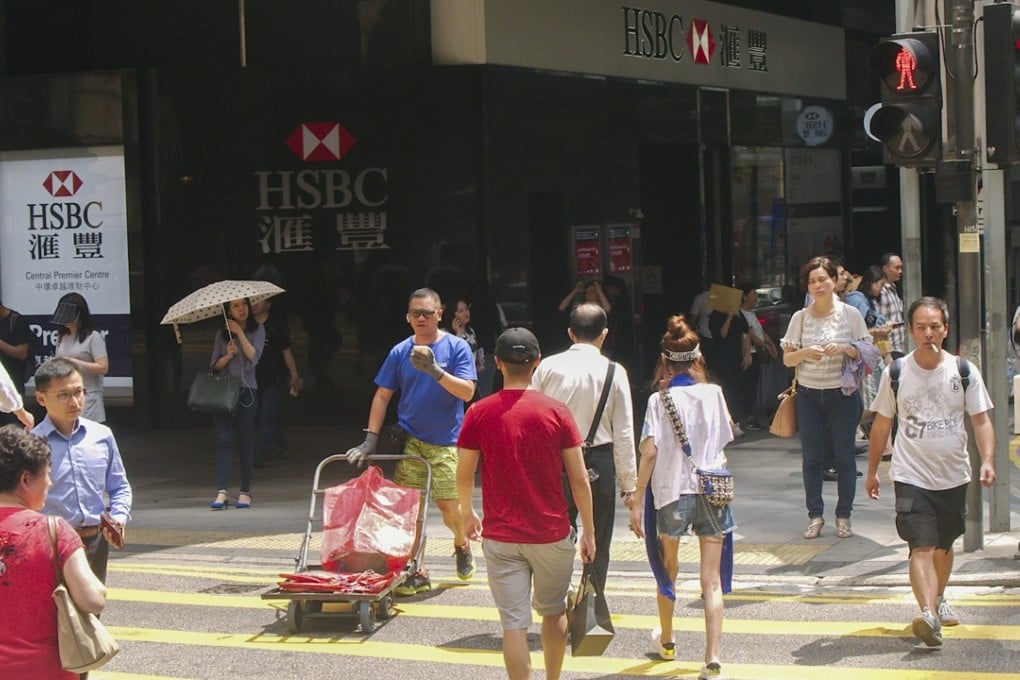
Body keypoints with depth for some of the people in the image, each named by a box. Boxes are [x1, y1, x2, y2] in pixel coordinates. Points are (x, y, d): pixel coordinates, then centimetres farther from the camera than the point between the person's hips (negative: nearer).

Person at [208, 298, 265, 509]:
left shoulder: (257, 330, 5)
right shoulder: (222, 334, 10)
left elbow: (254, 357, -9)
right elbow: (214, 365, 7)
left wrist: (239, 333, -10)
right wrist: (228, 355, -11)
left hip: (247, 391, -1)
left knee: (245, 441, 2)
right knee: (223, 440, -8)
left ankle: (245, 492, 10)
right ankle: (221, 492, -14)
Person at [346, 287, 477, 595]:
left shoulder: (457, 348, -3)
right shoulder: (400, 352, 6)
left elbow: (467, 392, -12)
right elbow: (382, 396, 8)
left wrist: (435, 371, -25)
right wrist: (370, 439, 1)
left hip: (446, 443, -3)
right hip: (409, 440, 3)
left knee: (449, 505, -5)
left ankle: (462, 544, 28)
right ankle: (417, 573, 7)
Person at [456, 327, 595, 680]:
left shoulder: (479, 413, -6)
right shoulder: (556, 411, -7)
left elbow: (464, 476, 0)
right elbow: (579, 479, -5)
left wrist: (468, 515, 19)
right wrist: (589, 531, 5)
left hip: (501, 536, -1)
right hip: (552, 533, 1)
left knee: (514, 624, 1)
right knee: (553, 612, 21)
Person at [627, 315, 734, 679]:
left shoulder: (660, 399, -8)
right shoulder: (713, 393, 0)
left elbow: (649, 452, -13)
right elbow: (722, 443, 10)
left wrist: (637, 499, -9)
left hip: (673, 491, -1)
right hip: (712, 491, 1)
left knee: (668, 571, 21)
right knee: (712, 581, 1)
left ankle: (666, 641, 39)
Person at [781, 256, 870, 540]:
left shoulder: (850, 314, 0)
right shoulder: (800, 317, 4)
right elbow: (787, 359, 5)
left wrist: (844, 349, -18)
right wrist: (806, 353, -16)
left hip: (842, 394, -1)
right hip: (809, 395, 2)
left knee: (844, 457, 2)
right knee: (811, 458, 3)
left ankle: (843, 516, 12)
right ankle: (815, 516, 11)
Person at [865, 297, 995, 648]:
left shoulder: (964, 371, -2)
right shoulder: (896, 373, -3)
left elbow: (981, 420, 0)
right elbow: (881, 423, 7)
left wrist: (987, 460, -15)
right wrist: (872, 470, 10)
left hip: (954, 476, 2)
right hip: (911, 476, -2)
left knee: (944, 545, 19)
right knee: (922, 547, -18)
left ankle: (939, 599, 43)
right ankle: (928, 614, -30)